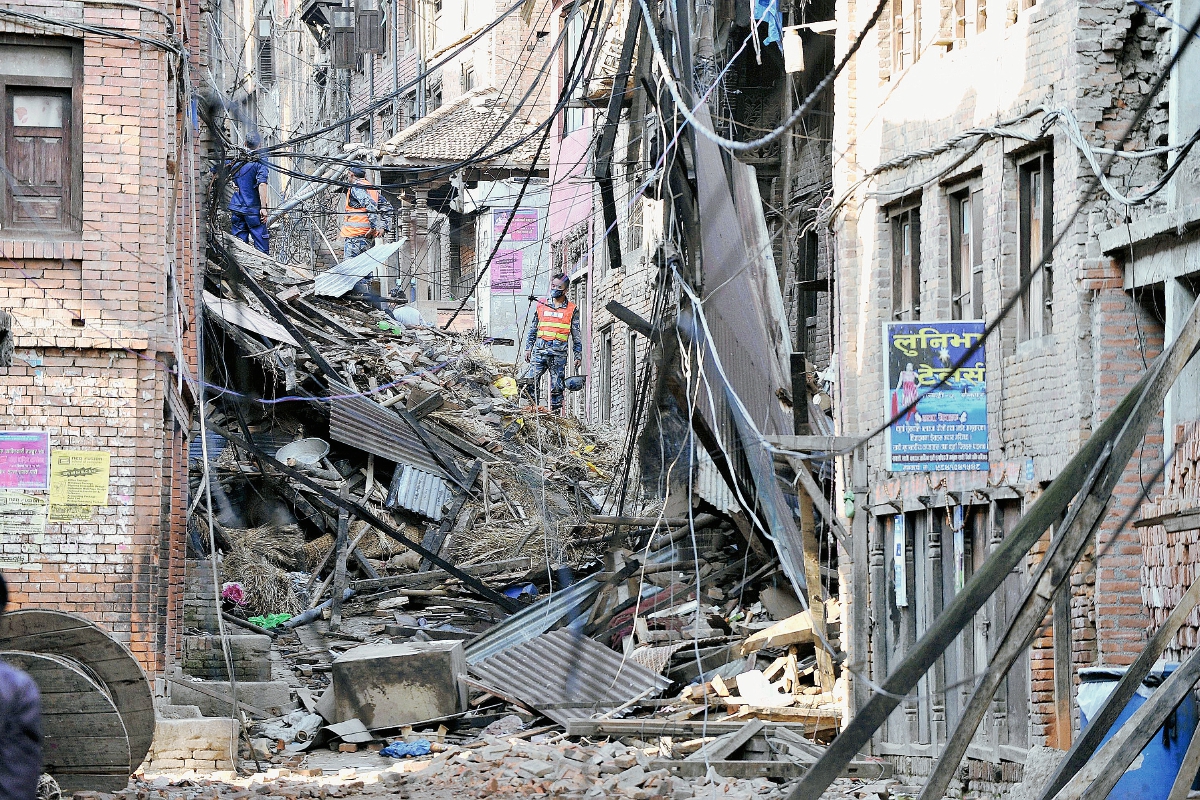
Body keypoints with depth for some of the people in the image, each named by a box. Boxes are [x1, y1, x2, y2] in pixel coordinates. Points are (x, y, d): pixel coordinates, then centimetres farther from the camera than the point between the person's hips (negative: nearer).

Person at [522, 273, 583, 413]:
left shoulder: (571, 310, 7)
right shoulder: (541, 305, 13)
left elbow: (576, 336, 10)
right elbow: (533, 329, 18)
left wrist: (578, 355, 6)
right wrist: (528, 348, 11)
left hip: (559, 354, -1)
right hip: (540, 350, 1)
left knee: (557, 386, 0)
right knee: (531, 381, -11)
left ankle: (556, 414, 5)